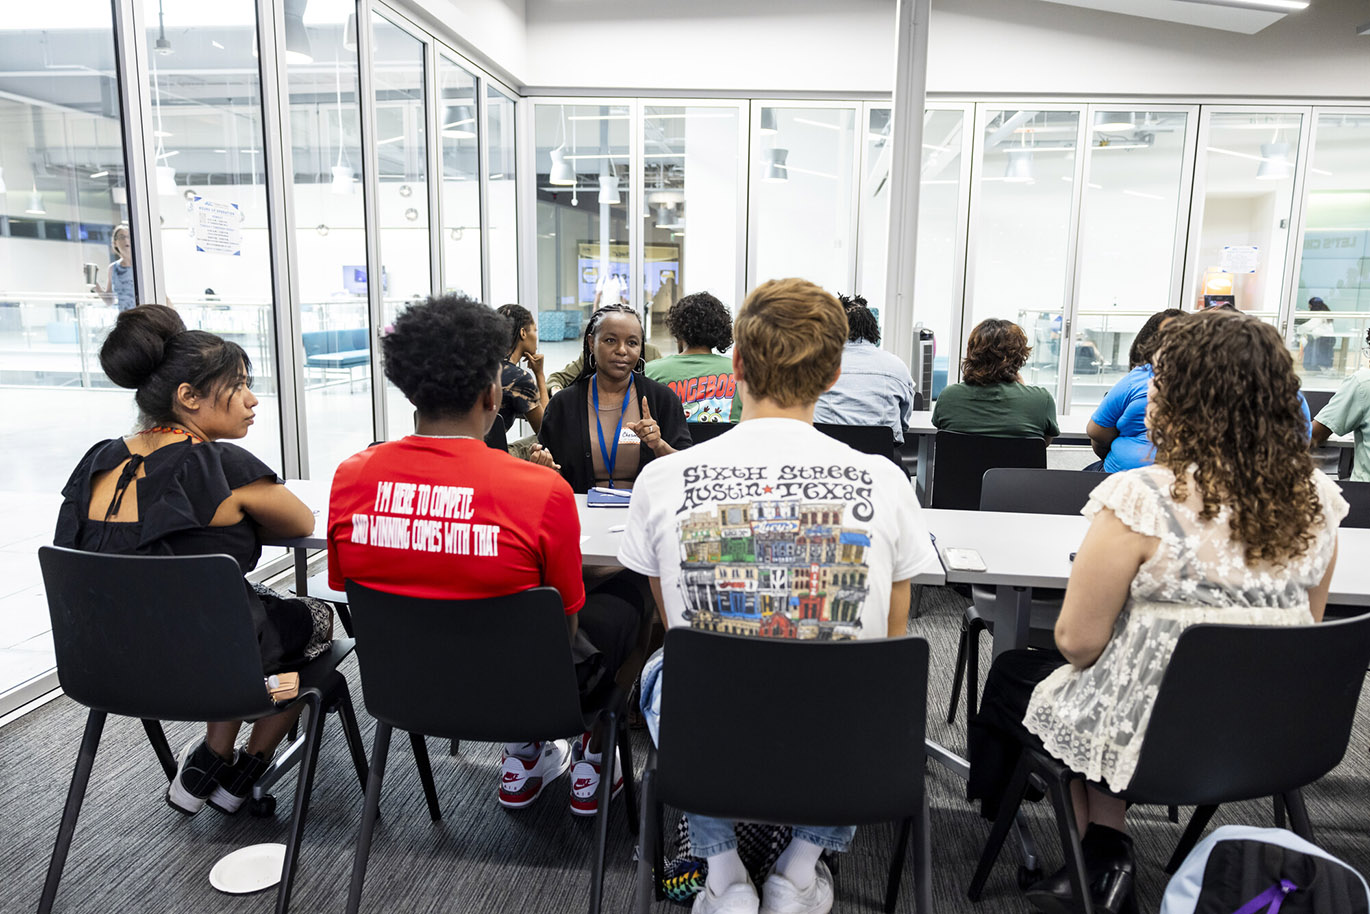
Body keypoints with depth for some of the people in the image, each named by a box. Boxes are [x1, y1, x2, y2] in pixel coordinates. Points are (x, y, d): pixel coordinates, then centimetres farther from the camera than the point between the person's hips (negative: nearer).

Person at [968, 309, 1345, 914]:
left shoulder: (1141, 500, -26)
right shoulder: (1319, 501, -6)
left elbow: (1078, 642, -19)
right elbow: (1304, 630, 7)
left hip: (1152, 739, -6)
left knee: (1011, 672, 23)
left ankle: (1104, 853, 31)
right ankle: (1106, 849, 24)